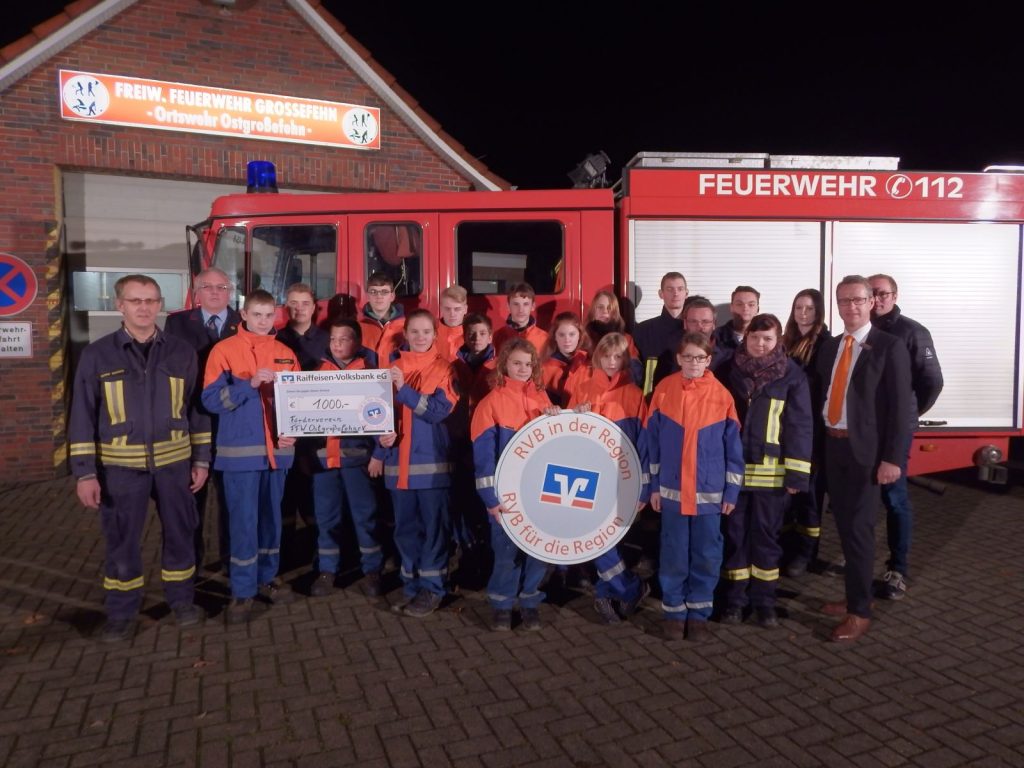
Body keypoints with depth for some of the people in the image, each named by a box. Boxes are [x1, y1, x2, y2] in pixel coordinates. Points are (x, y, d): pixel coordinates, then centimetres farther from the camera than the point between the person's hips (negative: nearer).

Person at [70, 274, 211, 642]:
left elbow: (196, 408, 6)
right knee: (121, 541, 9)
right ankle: (121, 612, 26)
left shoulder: (181, 352, 2)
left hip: (174, 461, 1)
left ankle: (182, 599, 30)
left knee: (179, 533, 11)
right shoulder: (97, 355, -2)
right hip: (120, 464, -1)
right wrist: (85, 472, -6)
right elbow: (83, 417, -1)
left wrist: (201, 459, 3)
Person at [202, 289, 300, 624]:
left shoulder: (286, 354, 9)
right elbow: (211, 399, -10)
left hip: (277, 449, 4)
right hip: (241, 450, -4)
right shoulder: (224, 350, -3)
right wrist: (250, 384, -20)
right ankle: (242, 592, 9)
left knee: (271, 517, 12)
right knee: (243, 521, -1)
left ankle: (267, 578, 26)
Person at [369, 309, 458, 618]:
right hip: (399, 460, 4)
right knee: (405, 527, 10)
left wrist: (404, 389, -21)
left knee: (433, 526, 0)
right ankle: (412, 584, 23)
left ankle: (432, 588, 11)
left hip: (431, 461, -4)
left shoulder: (444, 368, -2)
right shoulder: (395, 368, 9)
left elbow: (439, 411, -14)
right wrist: (382, 443, 0)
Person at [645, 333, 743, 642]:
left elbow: (733, 447, 2)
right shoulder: (663, 391, -2)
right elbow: (651, 441, 2)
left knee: (706, 556, 9)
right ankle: (673, 612, 23)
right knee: (674, 556, 8)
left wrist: (731, 490, 0)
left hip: (710, 492, 0)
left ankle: (698, 614, 24)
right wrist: (653, 486, 2)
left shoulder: (722, 395, -3)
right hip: (671, 491, 0)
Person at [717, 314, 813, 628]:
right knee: (734, 533, 8)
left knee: (766, 534, 8)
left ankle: (764, 599, 21)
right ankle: (735, 597, 20)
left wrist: (797, 473, -9)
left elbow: (800, 425, -4)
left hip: (771, 471, -1)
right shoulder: (729, 371, 4)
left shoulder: (792, 376, -2)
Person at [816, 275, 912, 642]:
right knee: (844, 525, 13)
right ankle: (855, 596, 27)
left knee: (858, 527, -2)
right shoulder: (829, 346, 11)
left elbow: (901, 406, -11)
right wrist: (821, 440, 1)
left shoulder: (890, 346, -7)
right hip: (832, 445, 6)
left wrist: (892, 458, -16)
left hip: (865, 449, -5)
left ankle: (860, 611, 10)